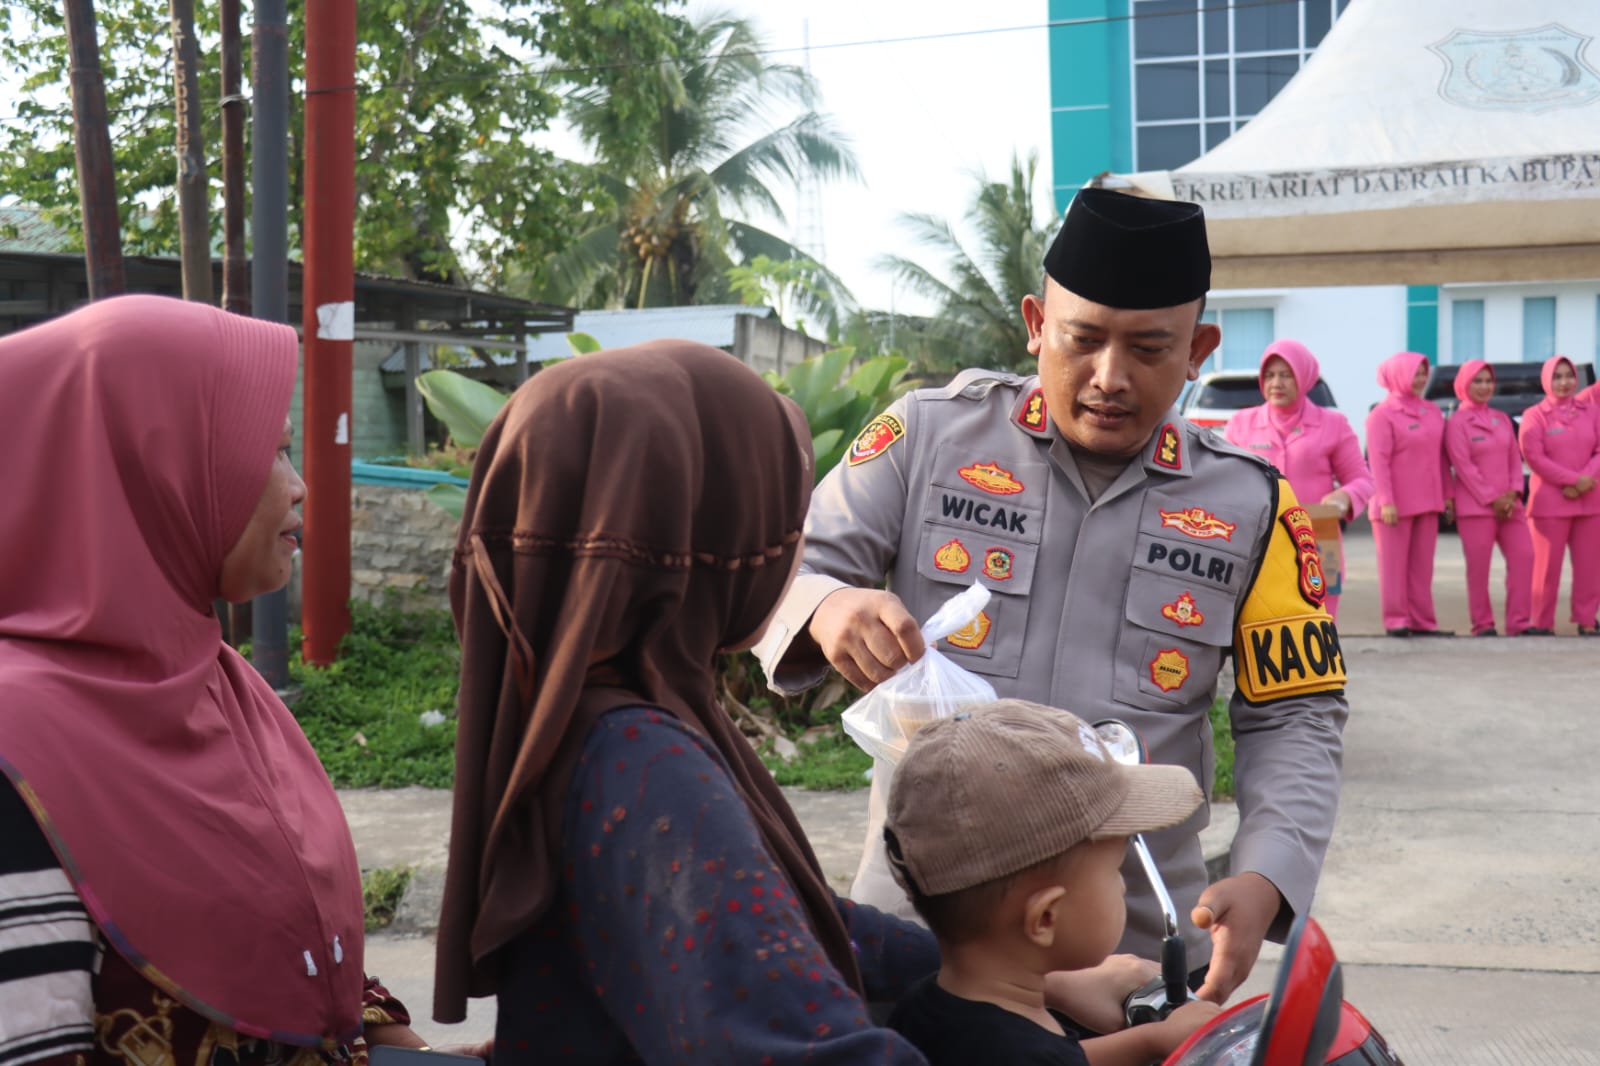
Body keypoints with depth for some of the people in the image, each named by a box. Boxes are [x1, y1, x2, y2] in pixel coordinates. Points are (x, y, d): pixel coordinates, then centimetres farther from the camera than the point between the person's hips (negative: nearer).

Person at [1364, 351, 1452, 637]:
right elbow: (1378, 460, -12)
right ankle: (1396, 621, 3)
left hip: (1427, 503, 6)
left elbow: (1441, 457, 15)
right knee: (1394, 564, -2)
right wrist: (1385, 501, -18)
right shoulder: (1382, 414, -6)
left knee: (1422, 565, 8)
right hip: (1395, 505, -6)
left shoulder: (1432, 411, 14)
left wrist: (1447, 494, 11)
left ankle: (1422, 621, 13)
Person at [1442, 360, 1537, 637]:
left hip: (1508, 504, 6)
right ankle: (1483, 625, 4)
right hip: (1475, 505, -6)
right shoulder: (1457, 422, -3)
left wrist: (1513, 493, -4)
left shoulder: (1502, 419, 15)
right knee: (1478, 566, -5)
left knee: (1524, 556, -1)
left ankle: (1518, 622, 6)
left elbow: (1515, 458, 12)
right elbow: (1463, 466, -10)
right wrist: (1492, 499, -13)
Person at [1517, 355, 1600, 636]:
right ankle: (1543, 623, 4)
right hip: (1550, 502, -4)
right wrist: (1573, 479, -16)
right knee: (1547, 564, -3)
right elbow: (1534, 456, -10)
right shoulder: (1535, 415, 0)